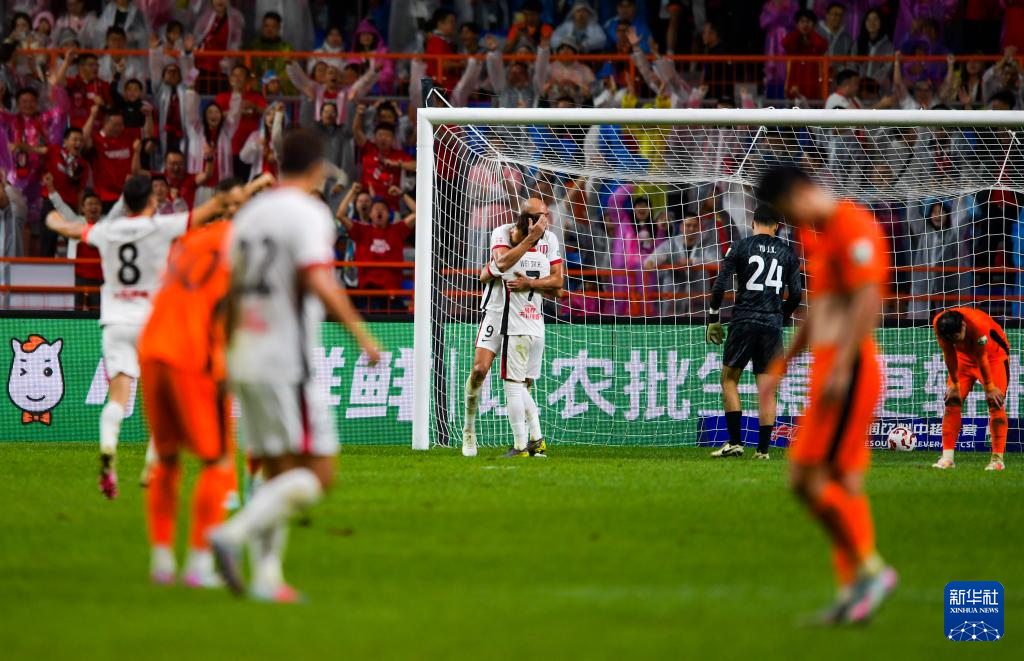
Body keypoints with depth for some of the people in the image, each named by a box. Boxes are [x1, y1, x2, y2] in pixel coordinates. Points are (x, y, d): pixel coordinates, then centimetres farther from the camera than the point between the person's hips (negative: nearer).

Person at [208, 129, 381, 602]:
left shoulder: (248, 215, 13)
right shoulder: (309, 214, -9)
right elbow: (319, 283, -22)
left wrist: (229, 356, 27)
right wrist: (362, 334, -16)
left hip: (247, 362, 8)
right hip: (288, 363, -8)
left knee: (275, 474, 12)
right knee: (318, 472, -7)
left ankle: (267, 577, 6)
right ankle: (234, 534, -21)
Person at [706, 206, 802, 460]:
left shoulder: (740, 247, 1)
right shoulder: (787, 253, 8)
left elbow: (720, 285, -5)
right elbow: (796, 294, 7)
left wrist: (713, 319, 3)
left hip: (743, 322, -2)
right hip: (772, 325, 2)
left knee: (729, 379, 10)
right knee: (766, 388, 6)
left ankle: (735, 441, -1)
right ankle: (763, 449, 3)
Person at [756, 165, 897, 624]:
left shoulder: (853, 228, -12)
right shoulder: (817, 235, 18)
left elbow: (867, 302, -21)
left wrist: (840, 368, -27)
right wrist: (779, 370, 26)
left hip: (848, 367, -10)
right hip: (828, 367, 10)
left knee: (807, 477, -13)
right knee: (842, 481, 7)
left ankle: (869, 568, -8)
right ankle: (853, 589, 5)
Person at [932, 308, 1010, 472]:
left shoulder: (978, 324, -39)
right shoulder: (938, 324, -27)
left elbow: (982, 358, -29)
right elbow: (948, 354, -16)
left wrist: (989, 386, -18)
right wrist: (954, 384, -10)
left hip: (993, 355, -4)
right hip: (964, 356, 4)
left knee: (995, 404, -13)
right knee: (952, 402, -8)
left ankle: (997, 459, -13)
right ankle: (947, 457, -8)